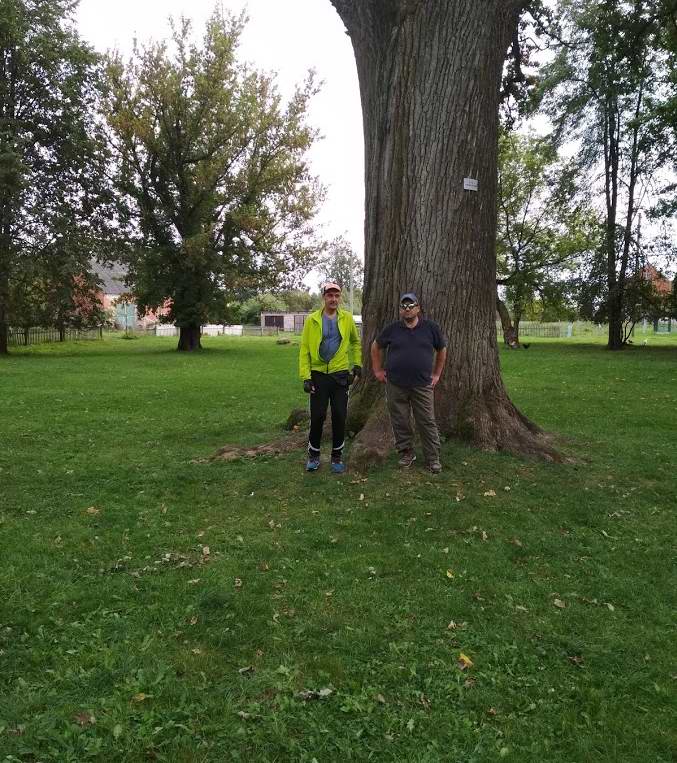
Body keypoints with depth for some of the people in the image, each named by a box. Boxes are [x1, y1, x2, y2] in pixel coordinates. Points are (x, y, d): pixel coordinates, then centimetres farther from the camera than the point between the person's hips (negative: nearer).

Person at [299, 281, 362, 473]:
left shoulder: (347, 318, 1)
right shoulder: (312, 320, -3)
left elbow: (356, 341, 18)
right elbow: (304, 349, -4)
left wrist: (357, 364, 12)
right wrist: (305, 377, -9)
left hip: (340, 374, 1)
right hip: (318, 374, -1)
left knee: (340, 416, 5)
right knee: (317, 416, 2)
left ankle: (337, 456, 19)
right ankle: (313, 455, 20)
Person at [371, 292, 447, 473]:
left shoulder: (431, 328, 1)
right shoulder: (392, 329, 2)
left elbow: (442, 350, 14)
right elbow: (376, 346, 16)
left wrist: (437, 374, 10)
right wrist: (377, 370, 11)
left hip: (423, 385, -1)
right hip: (395, 385, 1)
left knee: (427, 422, 0)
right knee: (400, 422, 8)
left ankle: (433, 459, 11)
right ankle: (406, 453, 24)